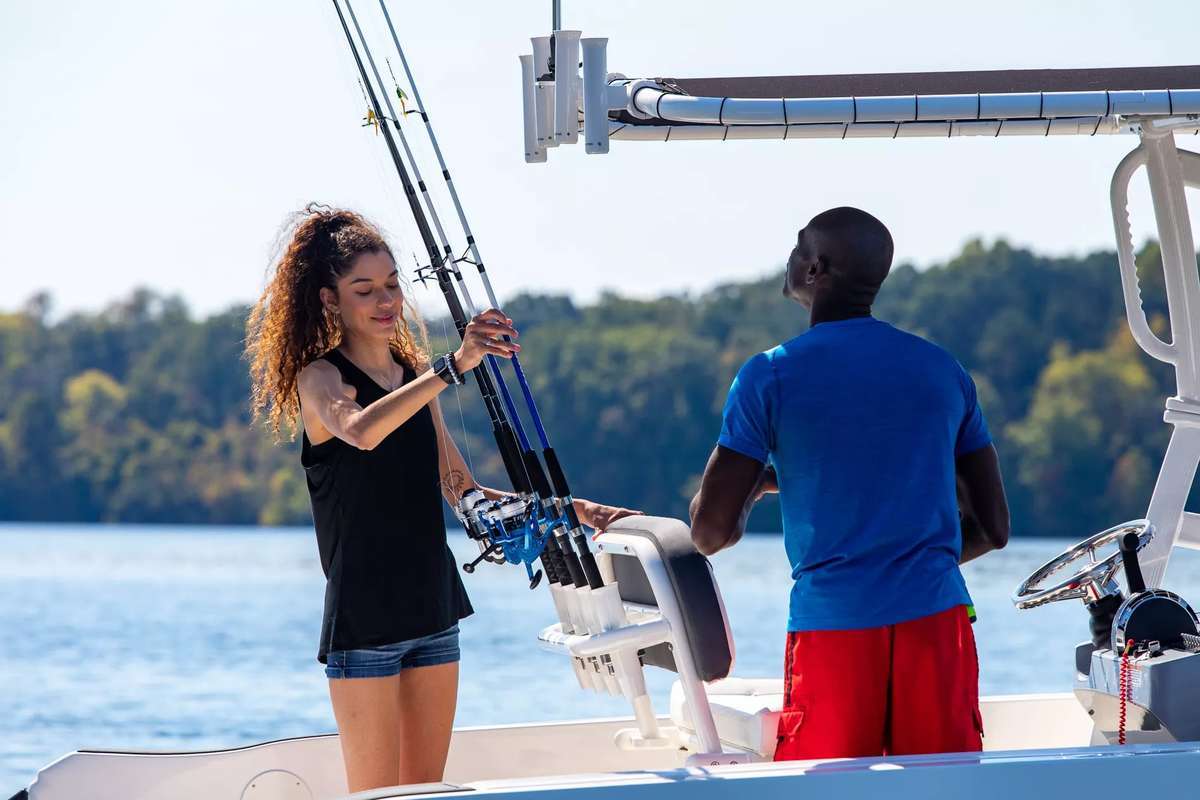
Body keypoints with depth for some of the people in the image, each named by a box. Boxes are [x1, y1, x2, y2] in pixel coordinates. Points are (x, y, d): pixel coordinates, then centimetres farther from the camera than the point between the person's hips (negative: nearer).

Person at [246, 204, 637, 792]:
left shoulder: (416, 376, 12)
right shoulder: (318, 378, -9)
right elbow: (361, 432, -33)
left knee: (425, 790, 8)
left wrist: (566, 508, 4)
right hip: (362, 620, -7)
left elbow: (460, 491, 15)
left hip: (432, 611, 7)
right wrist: (451, 368, -38)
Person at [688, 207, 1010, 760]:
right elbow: (992, 528, 14)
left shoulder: (770, 377, 0)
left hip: (828, 625, -3)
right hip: (936, 619, 3)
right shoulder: (942, 371, 12)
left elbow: (711, 533, -1)